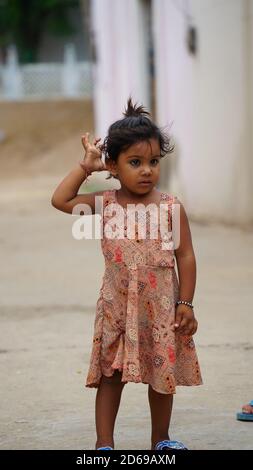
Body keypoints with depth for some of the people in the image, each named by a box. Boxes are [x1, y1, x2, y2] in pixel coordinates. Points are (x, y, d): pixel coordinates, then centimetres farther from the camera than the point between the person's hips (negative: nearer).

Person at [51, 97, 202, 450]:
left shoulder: (171, 207, -5)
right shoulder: (105, 203, -1)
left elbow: (185, 256, -3)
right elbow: (61, 200, -2)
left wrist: (186, 304, -7)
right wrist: (86, 167, -1)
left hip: (161, 307, 0)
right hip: (117, 305, 0)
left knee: (162, 373, 11)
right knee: (111, 373, 1)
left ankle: (161, 438, 25)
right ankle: (104, 442, 5)